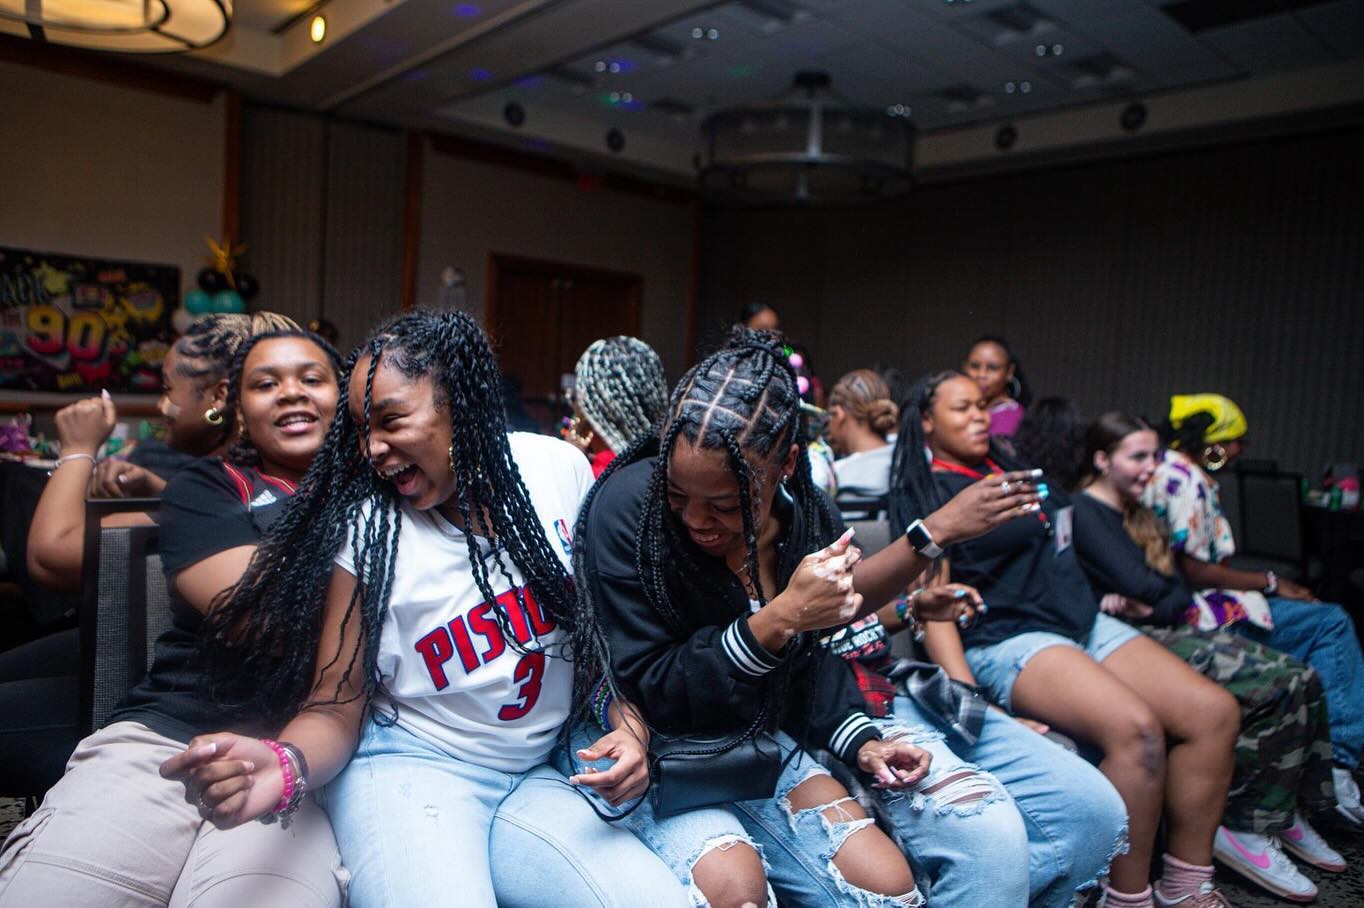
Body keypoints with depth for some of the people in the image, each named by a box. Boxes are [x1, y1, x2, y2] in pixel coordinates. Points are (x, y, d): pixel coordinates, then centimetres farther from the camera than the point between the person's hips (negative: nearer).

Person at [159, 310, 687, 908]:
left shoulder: (560, 468, -5)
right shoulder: (367, 530, -11)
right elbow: (334, 708, -8)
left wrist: (628, 723, -8)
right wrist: (286, 765, -30)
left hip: (541, 780, 4)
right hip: (411, 769, -3)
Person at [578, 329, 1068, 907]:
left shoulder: (808, 517, -7)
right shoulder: (627, 506, -23)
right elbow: (647, 691, -20)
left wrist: (858, 740, -7)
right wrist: (778, 618, -31)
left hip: (760, 744, 5)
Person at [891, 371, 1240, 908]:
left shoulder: (1010, 470, 20)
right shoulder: (923, 493, -2)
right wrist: (967, 697, -22)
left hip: (1084, 621, 8)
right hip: (1008, 640, -8)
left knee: (1214, 711, -9)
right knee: (1135, 728, -30)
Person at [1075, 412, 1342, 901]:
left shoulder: (1135, 511, 20)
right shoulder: (1086, 512, -9)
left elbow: (1180, 592, 11)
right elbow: (1140, 584, -18)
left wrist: (1147, 600, -10)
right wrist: (1164, 591, 4)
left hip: (1170, 631, 9)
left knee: (1301, 678, -5)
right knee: (1277, 687, -20)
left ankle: (1285, 813, 6)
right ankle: (1243, 826, -9)